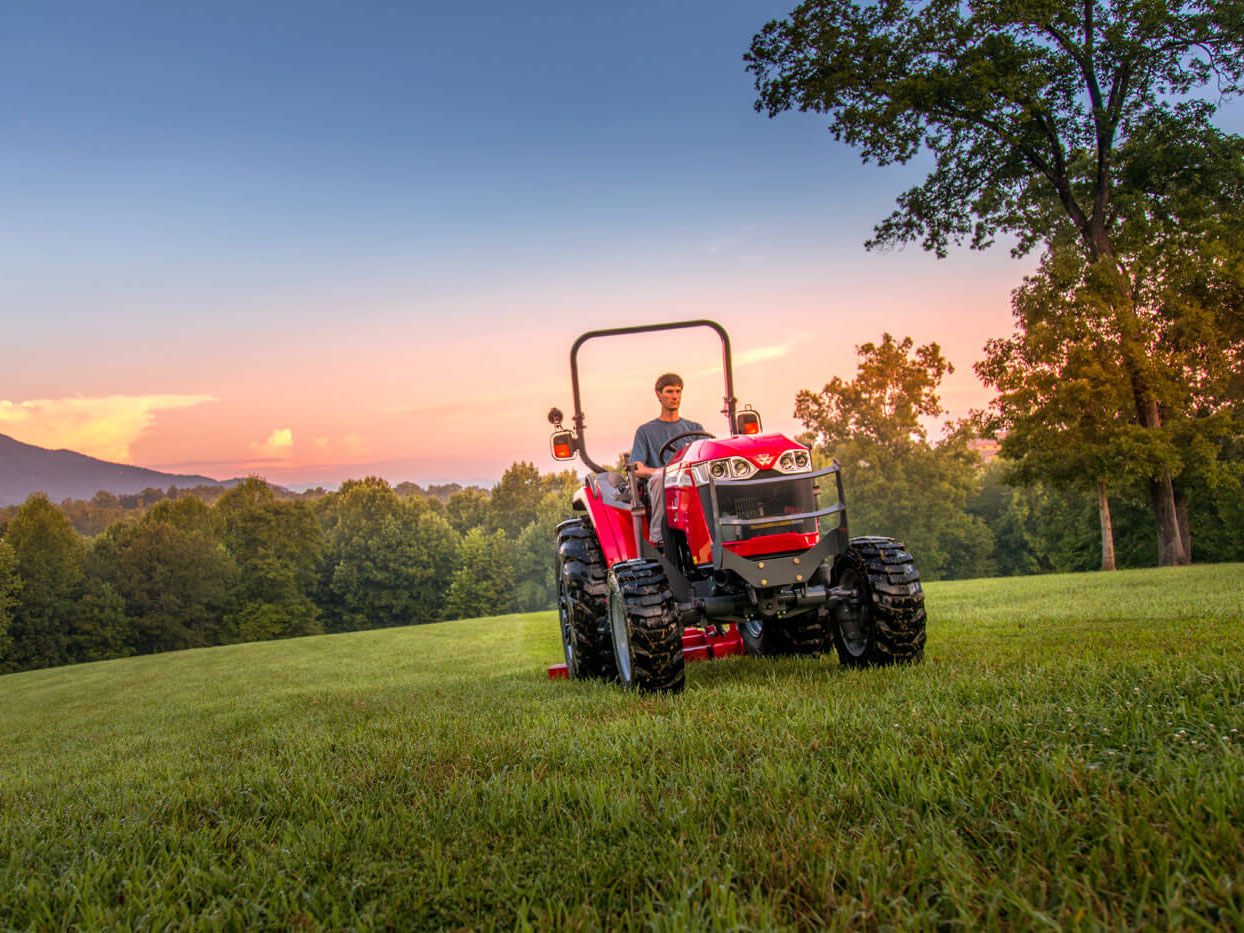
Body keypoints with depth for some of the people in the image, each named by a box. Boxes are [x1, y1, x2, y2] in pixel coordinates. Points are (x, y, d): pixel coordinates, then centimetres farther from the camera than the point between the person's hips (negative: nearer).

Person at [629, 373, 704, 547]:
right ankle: (657, 536, -36)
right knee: (661, 475, -37)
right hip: (660, 488, -1)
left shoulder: (695, 428, 25)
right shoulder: (646, 431, 17)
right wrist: (660, 471, -17)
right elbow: (637, 469, 4)